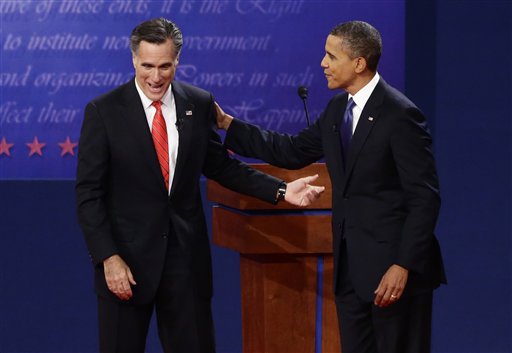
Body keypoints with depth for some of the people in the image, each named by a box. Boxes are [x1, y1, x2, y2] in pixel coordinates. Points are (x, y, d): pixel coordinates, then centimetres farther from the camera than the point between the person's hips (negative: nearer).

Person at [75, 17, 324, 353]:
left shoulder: (199, 104, 1)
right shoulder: (104, 111, -8)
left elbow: (220, 165, 14)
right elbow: (89, 194, -7)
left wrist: (281, 191, 4)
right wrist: (108, 258, -14)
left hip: (186, 253, 3)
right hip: (128, 254, -2)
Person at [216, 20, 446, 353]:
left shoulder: (400, 115, -16)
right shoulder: (338, 107, 9)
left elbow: (425, 198, -17)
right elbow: (295, 151, 18)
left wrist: (404, 266, -21)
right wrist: (227, 123, 15)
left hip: (393, 266, -8)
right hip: (350, 264, 8)